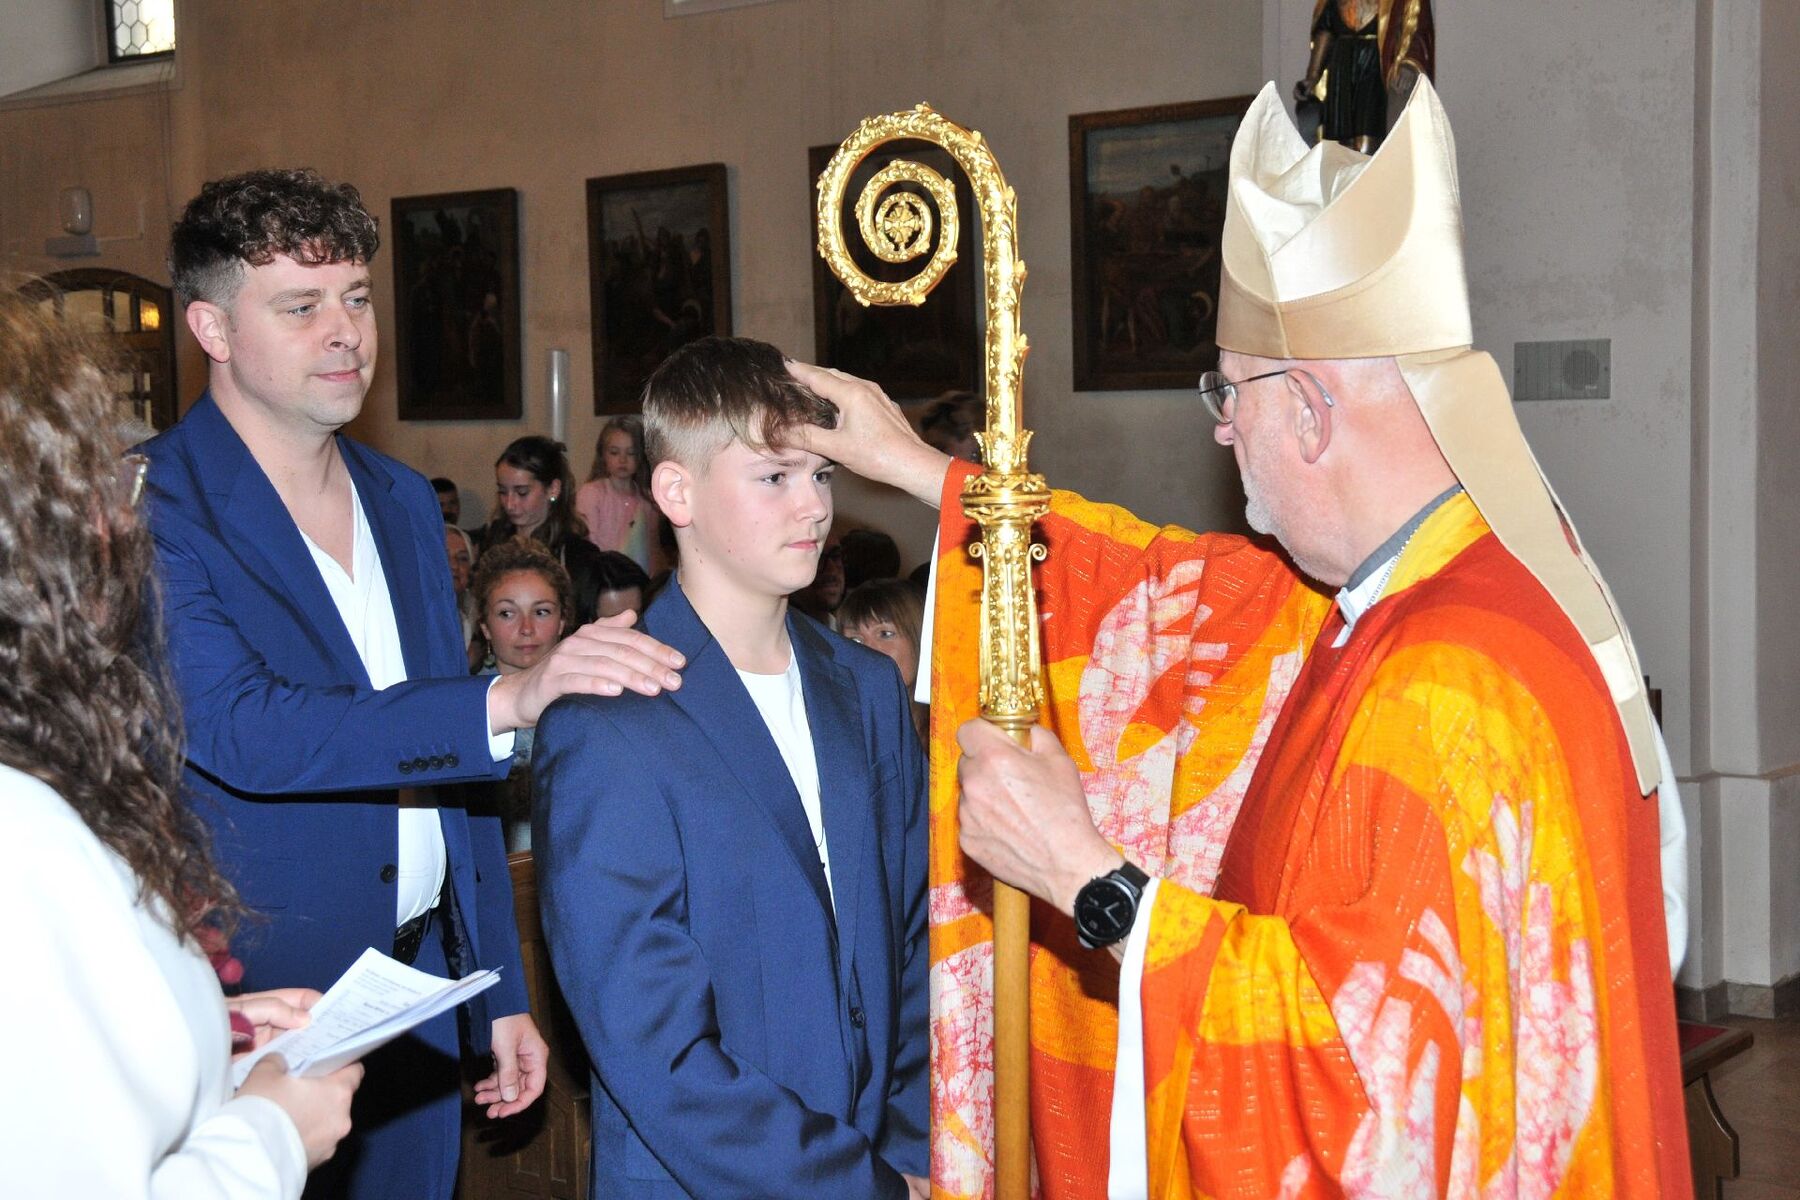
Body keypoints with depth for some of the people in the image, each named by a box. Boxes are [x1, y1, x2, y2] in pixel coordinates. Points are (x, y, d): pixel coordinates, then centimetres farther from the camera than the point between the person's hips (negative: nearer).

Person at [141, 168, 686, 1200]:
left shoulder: (404, 502, 10)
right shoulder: (147, 508, -12)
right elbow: (244, 733, -26)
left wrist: (500, 992, 13)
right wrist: (509, 699, -33)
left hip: (419, 993, 6)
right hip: (254, 1004, -6)